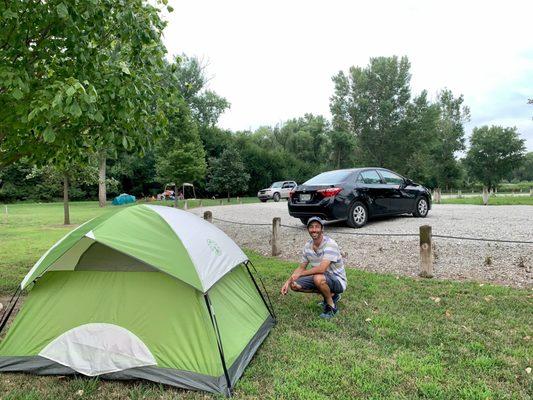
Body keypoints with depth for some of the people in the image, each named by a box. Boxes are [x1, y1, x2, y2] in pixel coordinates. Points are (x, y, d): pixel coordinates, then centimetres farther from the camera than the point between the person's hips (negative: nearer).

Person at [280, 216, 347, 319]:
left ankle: (332, 306, -10)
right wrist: (288, 281, -6)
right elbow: (301, 268, 7)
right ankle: (330, 294, 7)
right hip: (323, 279, 8)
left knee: (318, 278, -38)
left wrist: (300, 274, -24)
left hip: (337, 281, -8)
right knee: (295, 285, -4)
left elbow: (322, 269, -35)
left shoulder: (330, 244, -26)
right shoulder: (308, 246, -2)